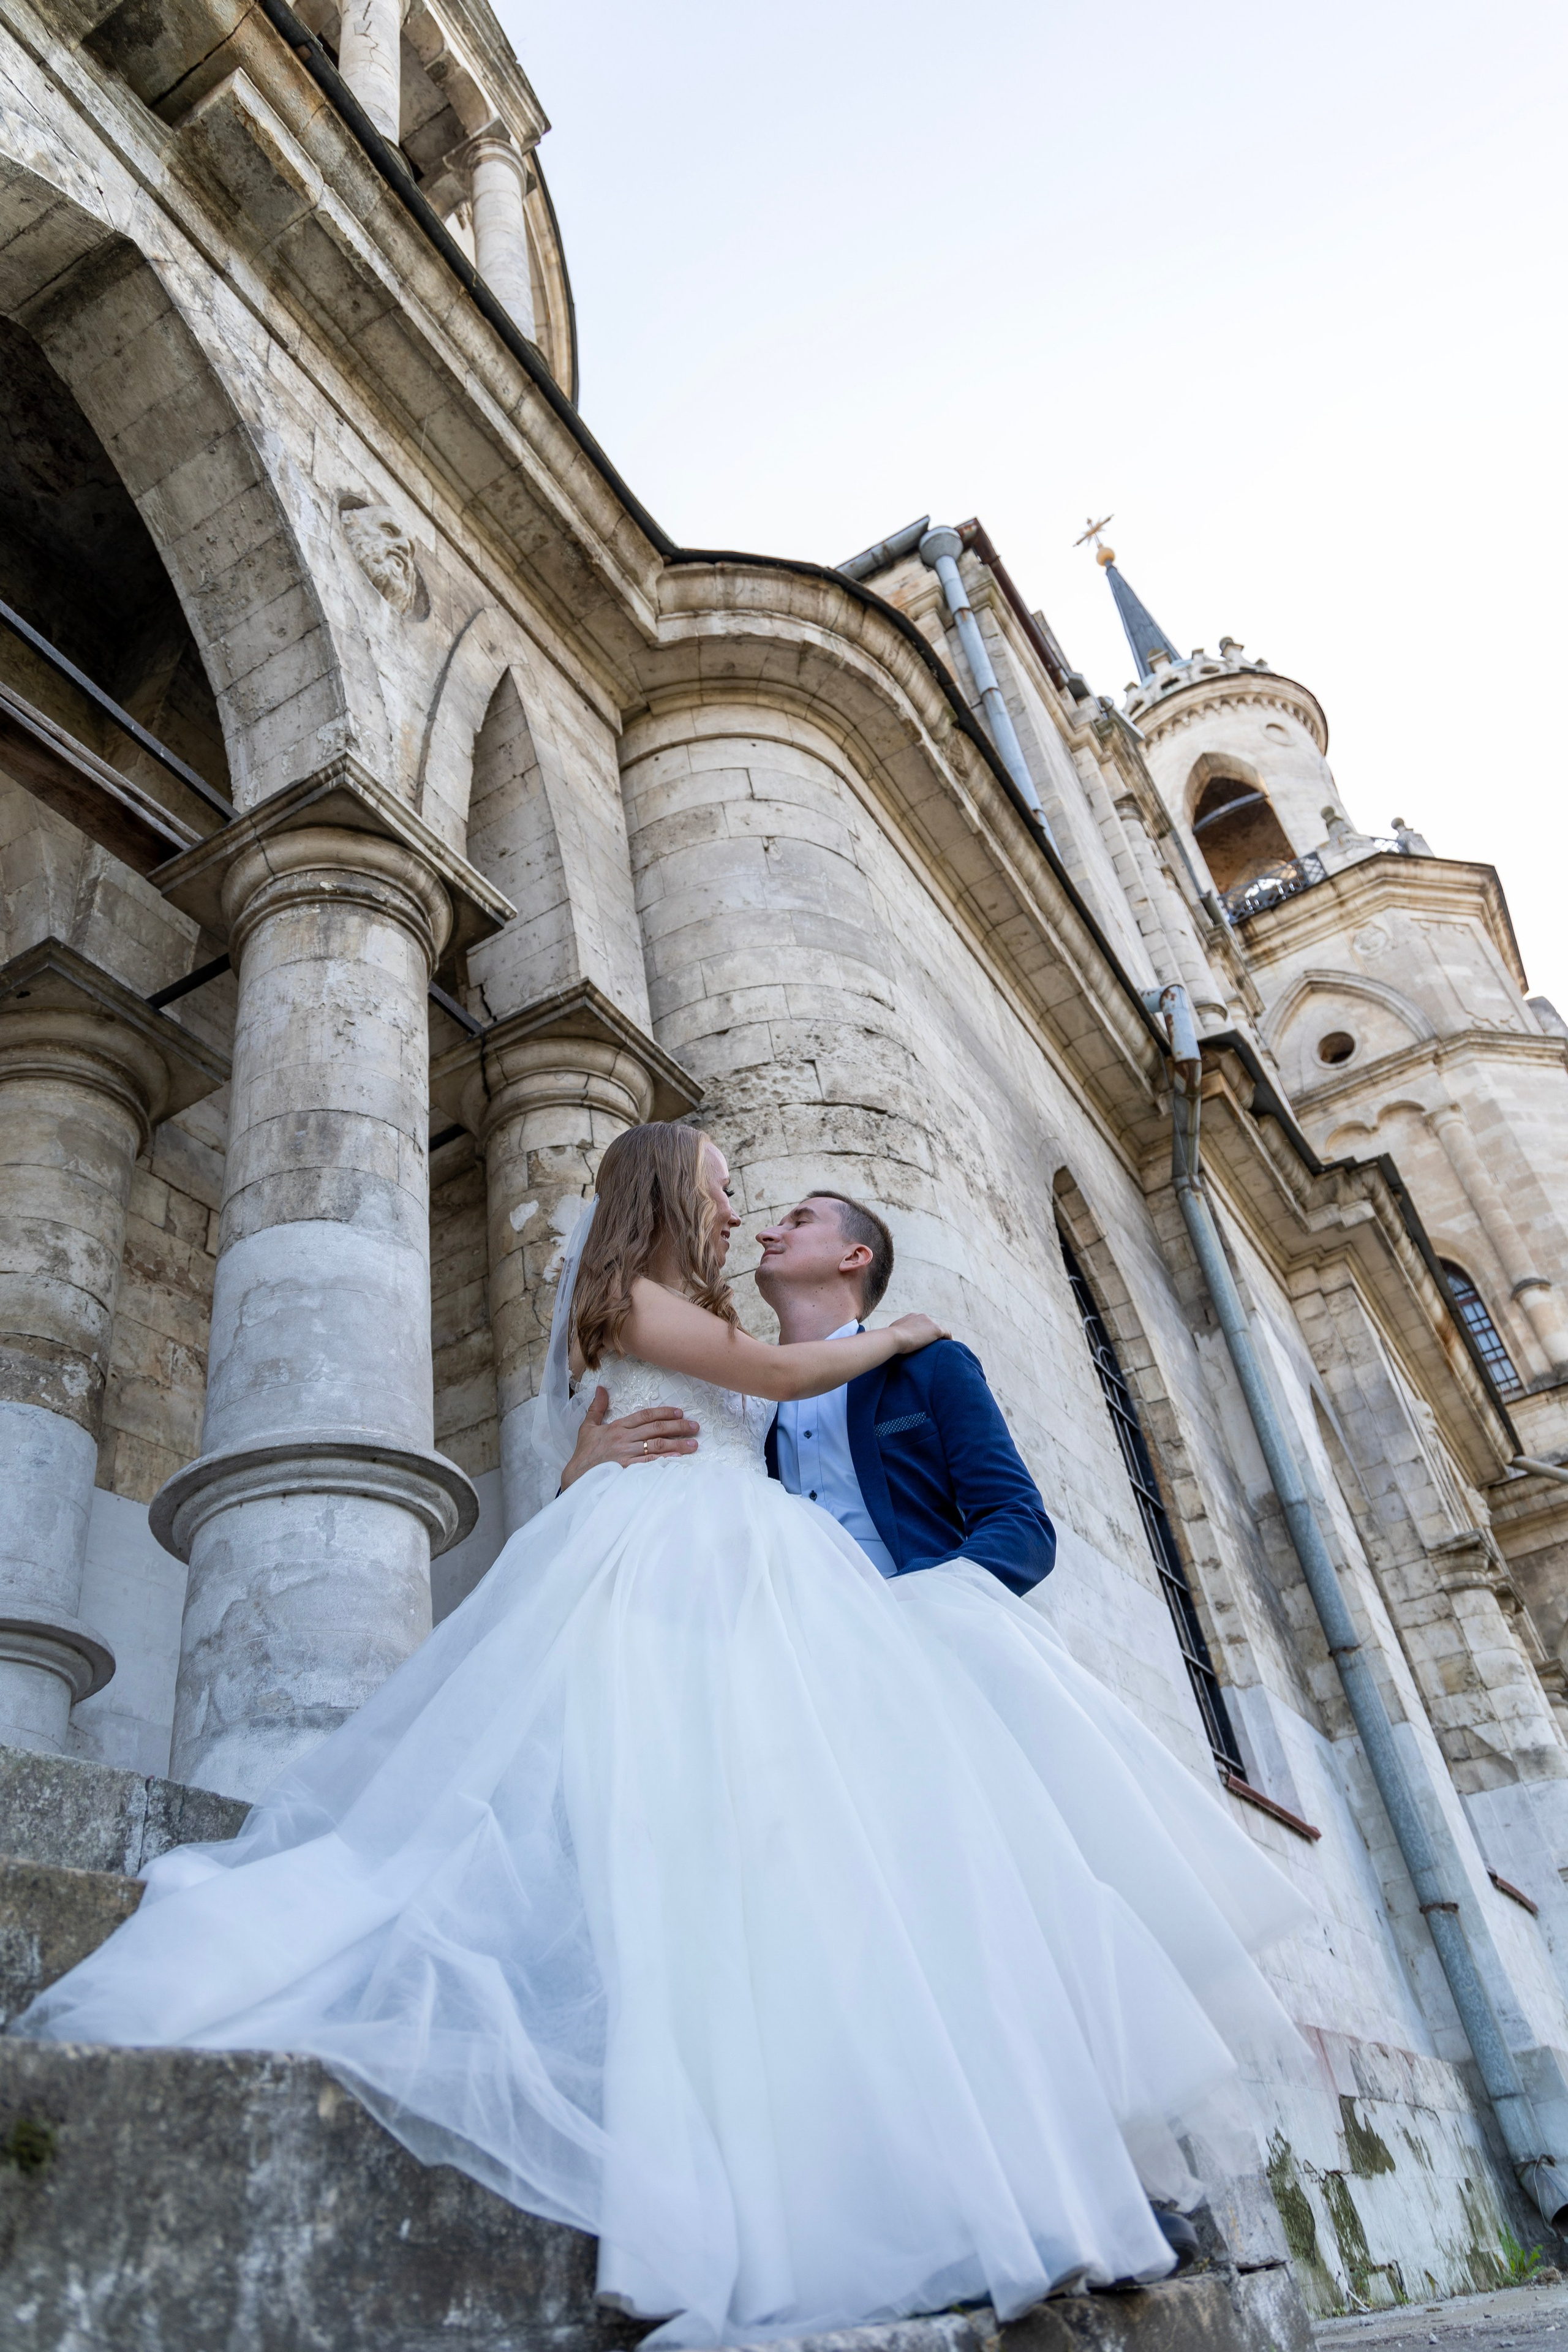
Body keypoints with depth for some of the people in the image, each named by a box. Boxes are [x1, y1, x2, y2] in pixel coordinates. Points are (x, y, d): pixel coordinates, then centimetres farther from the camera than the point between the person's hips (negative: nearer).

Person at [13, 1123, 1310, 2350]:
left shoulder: (702, 1315, 31)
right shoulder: (630, 1292, 3)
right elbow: (778, 1371, -3)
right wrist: (896, 1336, 12)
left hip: (747, 1571, 8)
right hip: (671, 1564, -8)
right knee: (695, 1828, -18)